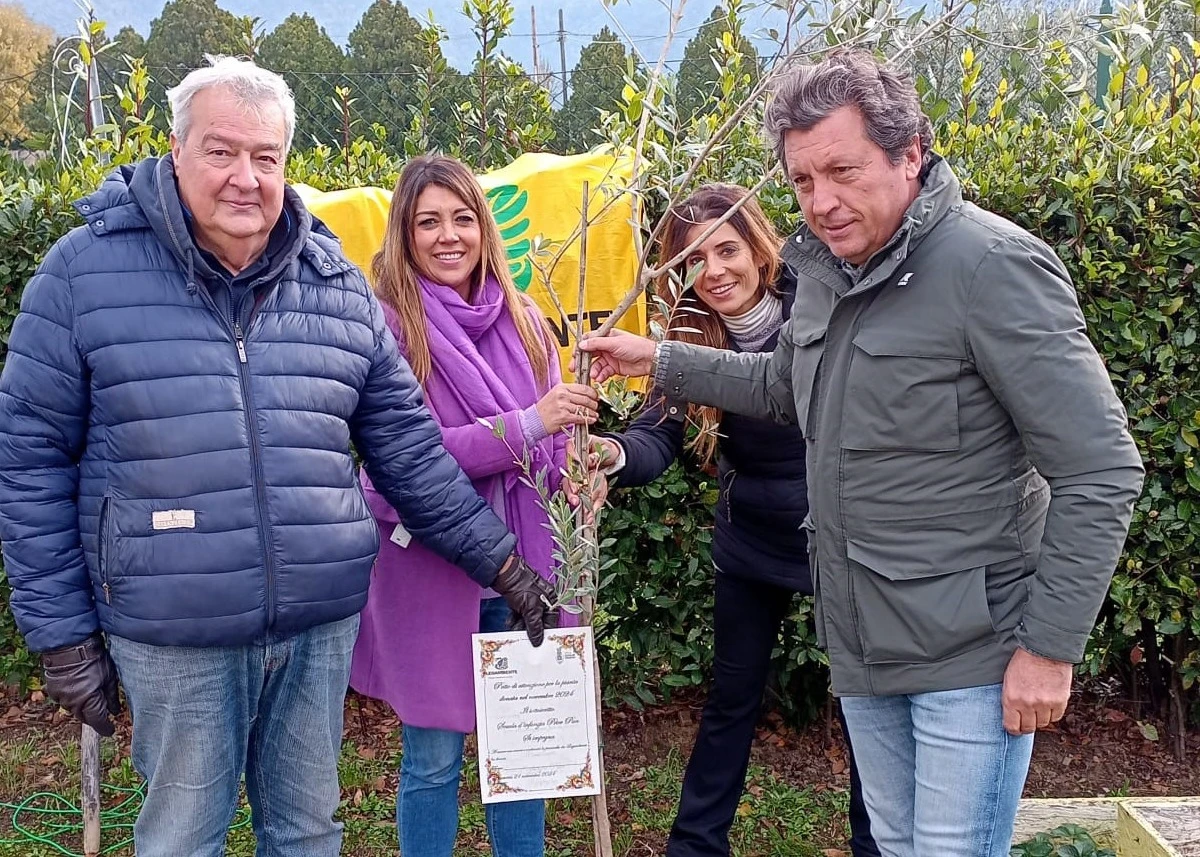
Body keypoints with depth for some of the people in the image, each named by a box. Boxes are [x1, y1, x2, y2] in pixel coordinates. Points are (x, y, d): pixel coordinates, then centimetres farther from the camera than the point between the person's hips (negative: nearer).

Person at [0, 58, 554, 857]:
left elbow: (410, 449, 8)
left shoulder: (340, 285, 3)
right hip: (171, 634, -3)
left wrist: (500, 561, 5)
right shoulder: (86, 272, -6)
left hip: (323, 621, 3)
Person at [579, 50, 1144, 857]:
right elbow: (784, 387, 23)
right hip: (860, 646, 7)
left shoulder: (993, 266, -20)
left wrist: (1050, 646, -17)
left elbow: (1100, 472, -19)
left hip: (972, 656, -7)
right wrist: (659, 359, 16)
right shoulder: (824, 269, 4)